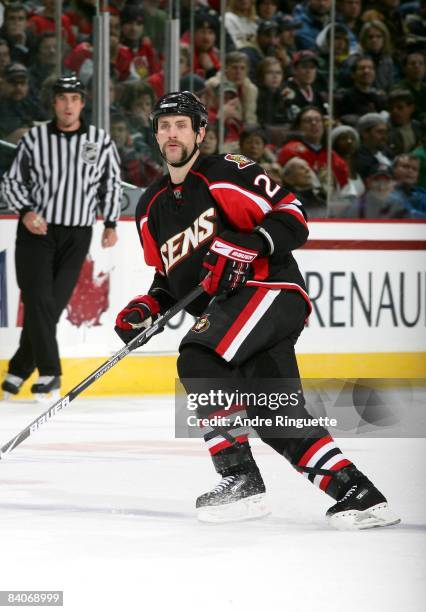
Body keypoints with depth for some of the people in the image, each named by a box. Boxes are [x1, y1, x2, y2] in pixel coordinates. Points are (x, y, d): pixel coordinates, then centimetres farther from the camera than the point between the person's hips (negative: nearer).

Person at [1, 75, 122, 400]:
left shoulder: (100, 141, 2)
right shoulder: (35, 138, 0)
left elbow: (112, 184, 13)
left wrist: (111, 224, 6)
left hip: (76, 236, 1)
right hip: (36, 230, -1)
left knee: (55, 304, -2)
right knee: (38, 299, -12)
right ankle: (49, 372, -8)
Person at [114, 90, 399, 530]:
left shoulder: (228, 173, -5)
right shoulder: (151, 209, 18)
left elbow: (291, 216, -10)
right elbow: (168, 278, 26)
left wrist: (247, 246, -25)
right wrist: (145, 308, 7)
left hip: (271, 290, -8)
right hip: (222, 310, 8)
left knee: (198, 361, -26)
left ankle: (240, 479, -23)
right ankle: (357, 494, 4)